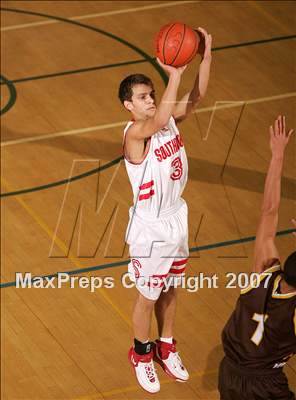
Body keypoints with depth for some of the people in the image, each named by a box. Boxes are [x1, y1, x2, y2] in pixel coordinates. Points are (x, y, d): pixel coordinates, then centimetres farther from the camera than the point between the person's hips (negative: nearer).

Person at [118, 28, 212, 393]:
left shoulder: (169, 118, -6)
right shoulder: (134, 133, -27)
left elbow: (197, 95, -12)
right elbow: (157, 122, -48)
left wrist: (205, 54, -28)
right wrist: (174, 75, -58)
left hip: (177, 219, 7)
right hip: (150, 229, -7)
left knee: (170, 289, 23)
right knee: (149, 296, 12)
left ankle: (166, 347, 43)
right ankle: (141, 353, 35)